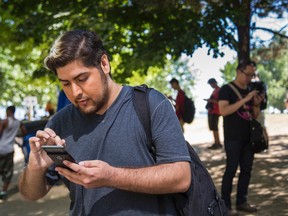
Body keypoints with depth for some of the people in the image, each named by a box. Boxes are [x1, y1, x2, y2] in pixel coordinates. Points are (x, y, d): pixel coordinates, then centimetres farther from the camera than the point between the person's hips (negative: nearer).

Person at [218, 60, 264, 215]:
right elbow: (223, 111, -21)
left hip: (248, 137, 7)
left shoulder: (250, 91, 13)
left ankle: (241, 201, 18)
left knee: (247, 169, 8)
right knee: (231, 169, -6)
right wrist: (245, 99, -24)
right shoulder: (227, 89, -7)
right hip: (233, 138, -7)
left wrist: (256, 104, -5)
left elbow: (255, 115, 16)